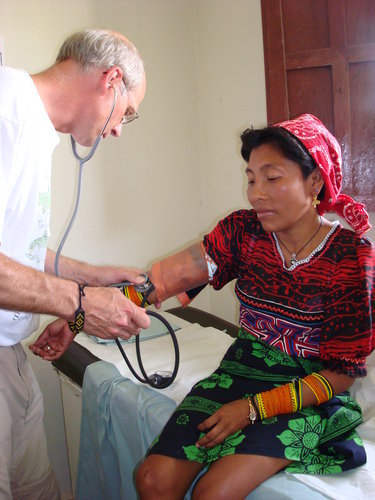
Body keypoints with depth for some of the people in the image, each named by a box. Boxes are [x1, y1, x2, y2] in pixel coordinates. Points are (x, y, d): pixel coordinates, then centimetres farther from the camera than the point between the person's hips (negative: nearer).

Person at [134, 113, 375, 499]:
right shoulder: (243, 231, -2)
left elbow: (342, 373, -12)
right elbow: (173, 274, -18)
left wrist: (253, 408, -18)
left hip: (306, 394, -4)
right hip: (242, 371, 4)